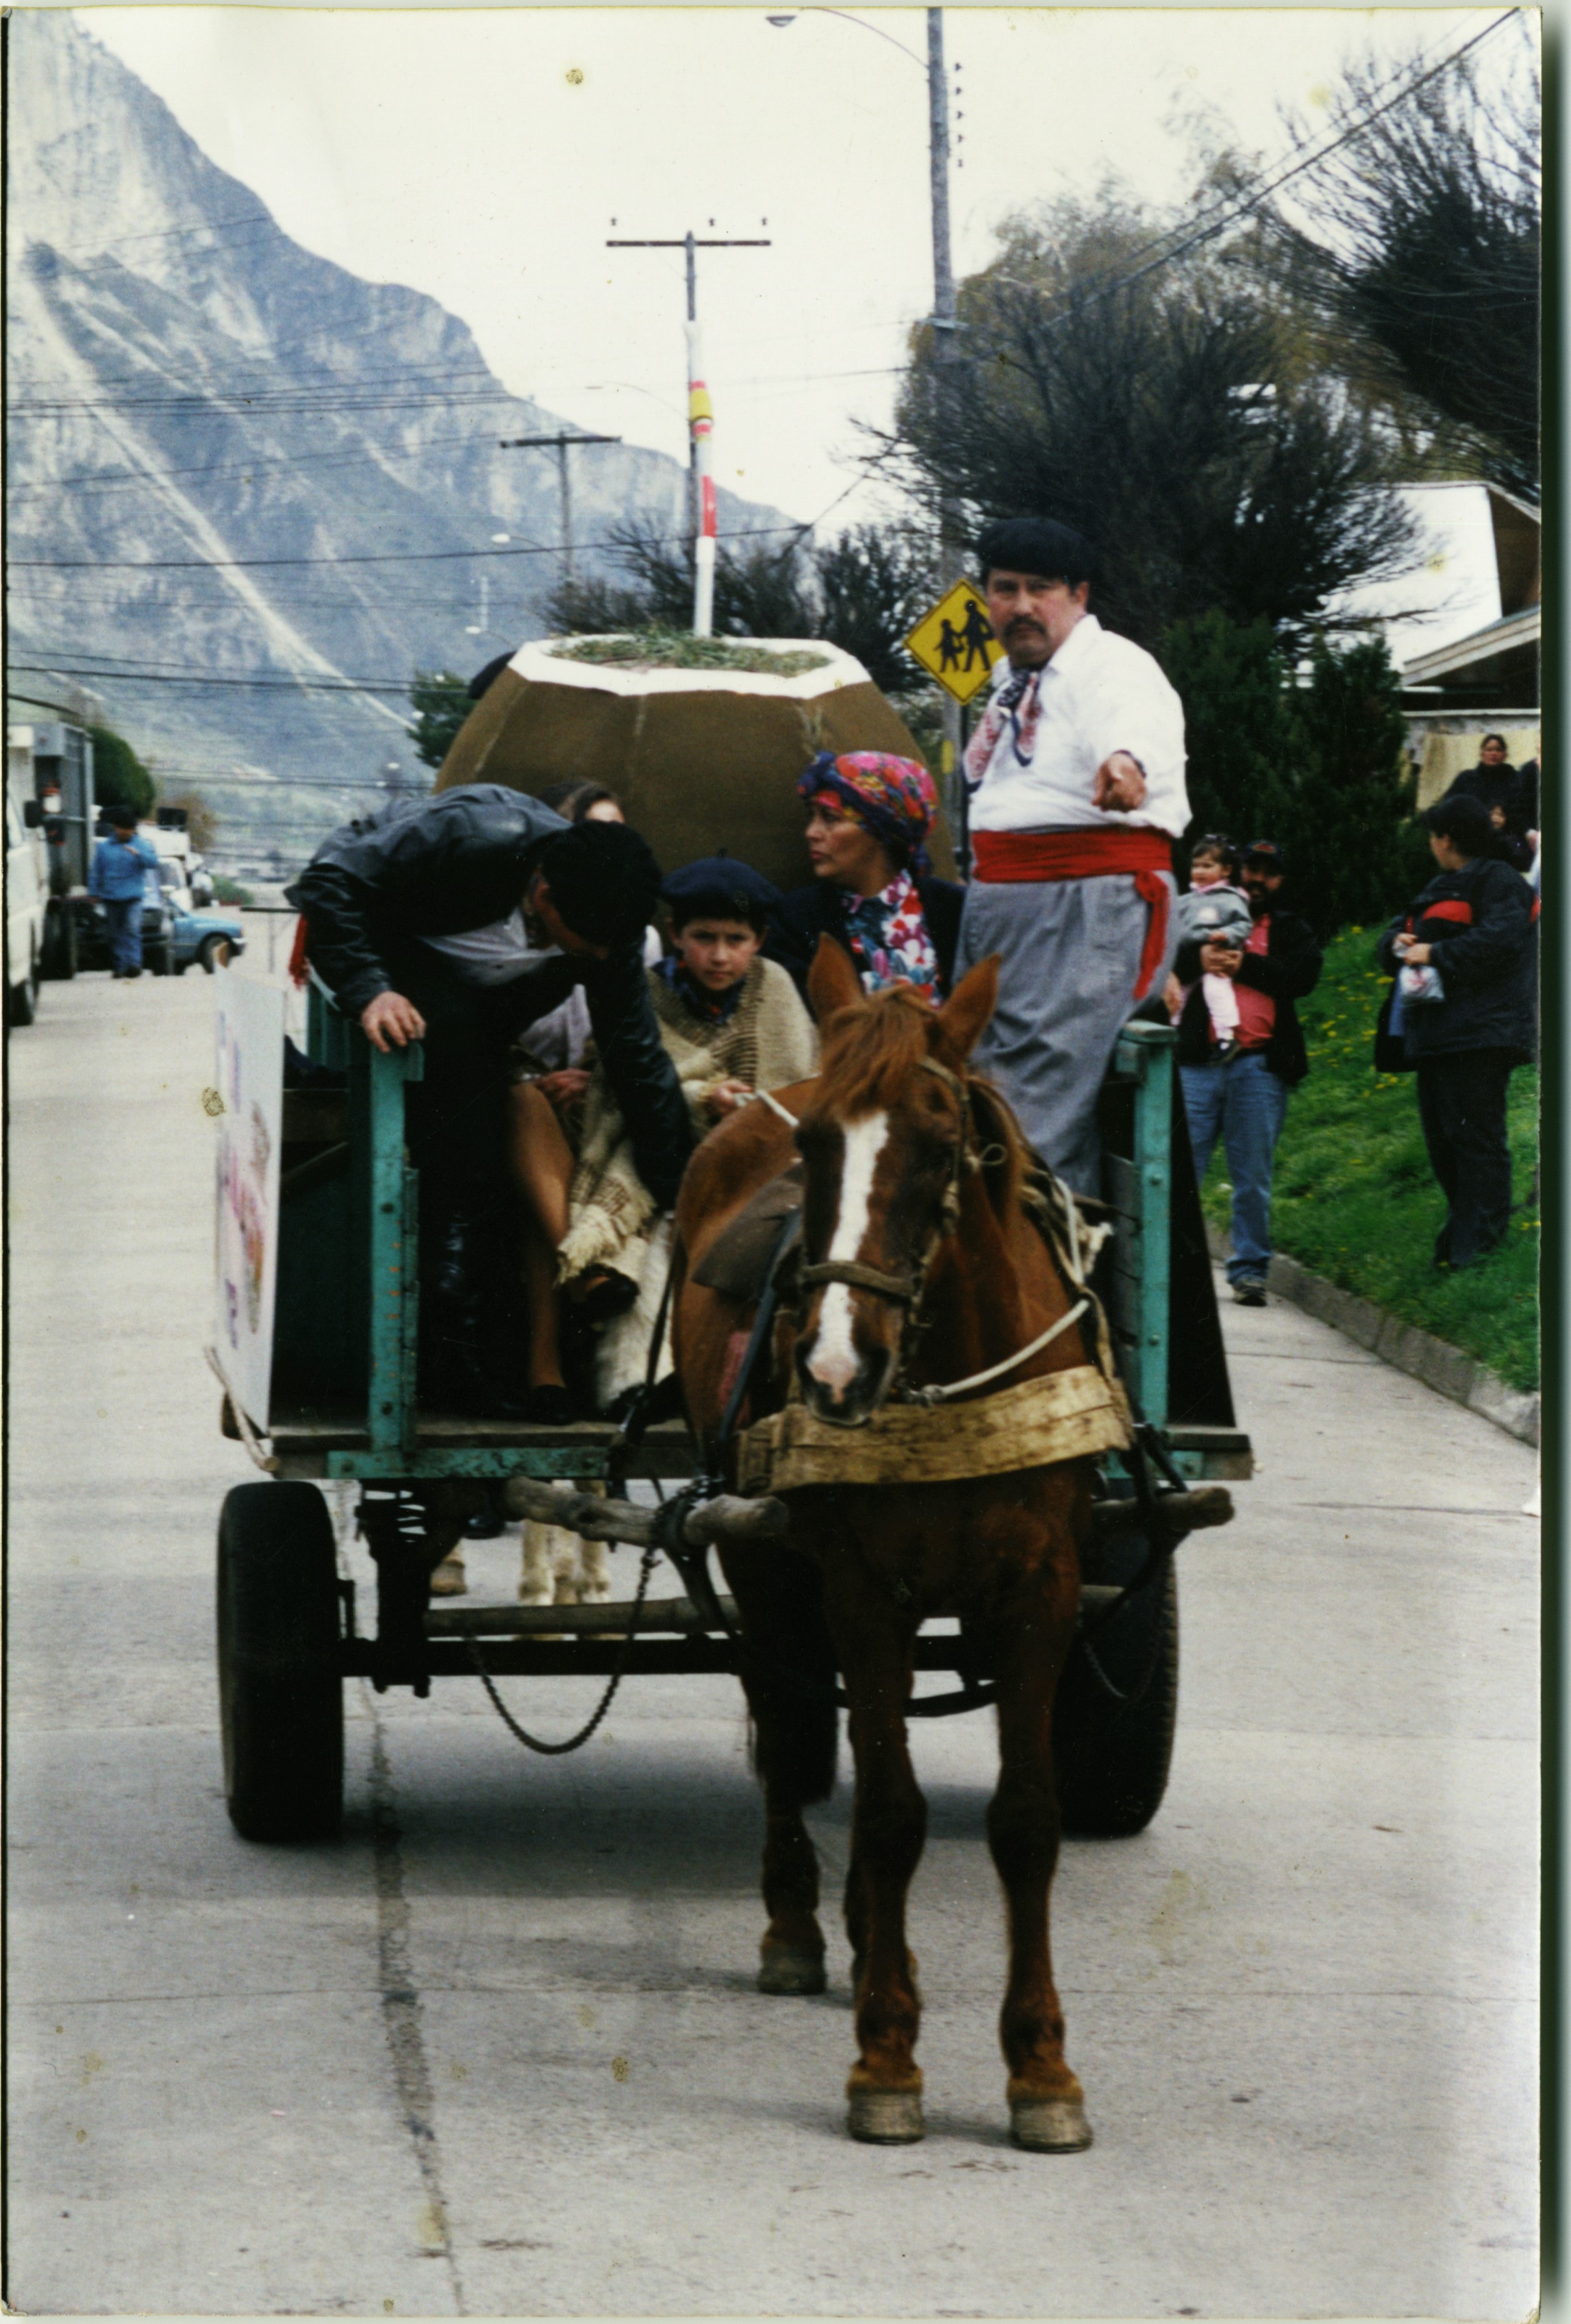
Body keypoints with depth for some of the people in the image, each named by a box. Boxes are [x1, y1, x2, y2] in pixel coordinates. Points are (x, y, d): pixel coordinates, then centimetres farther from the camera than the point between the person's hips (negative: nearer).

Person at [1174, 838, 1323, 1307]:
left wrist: (1245, 965, -9)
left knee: (1253, 1178, 2)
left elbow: (1304, 976, 0)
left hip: (1259, 1066, 1)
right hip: (1198, 1061, -1)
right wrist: (1198, 957, -16)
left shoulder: (1291, 930, 19)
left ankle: (1249, 1270, 8)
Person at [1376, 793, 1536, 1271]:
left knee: (1476, 1137, -13)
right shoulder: (1441, 889, 25)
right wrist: (1397, 943, 2)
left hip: (1478, 1035, -10)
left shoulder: (1498, 882, -4)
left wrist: (1436, 954, -16)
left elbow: (1499, 939, -20)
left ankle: (1481, 1241, -16)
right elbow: (1393, 939, 26)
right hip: (1436, 1035, 10)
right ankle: (1460, 1232, 18)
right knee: (1441, 1138, 10)